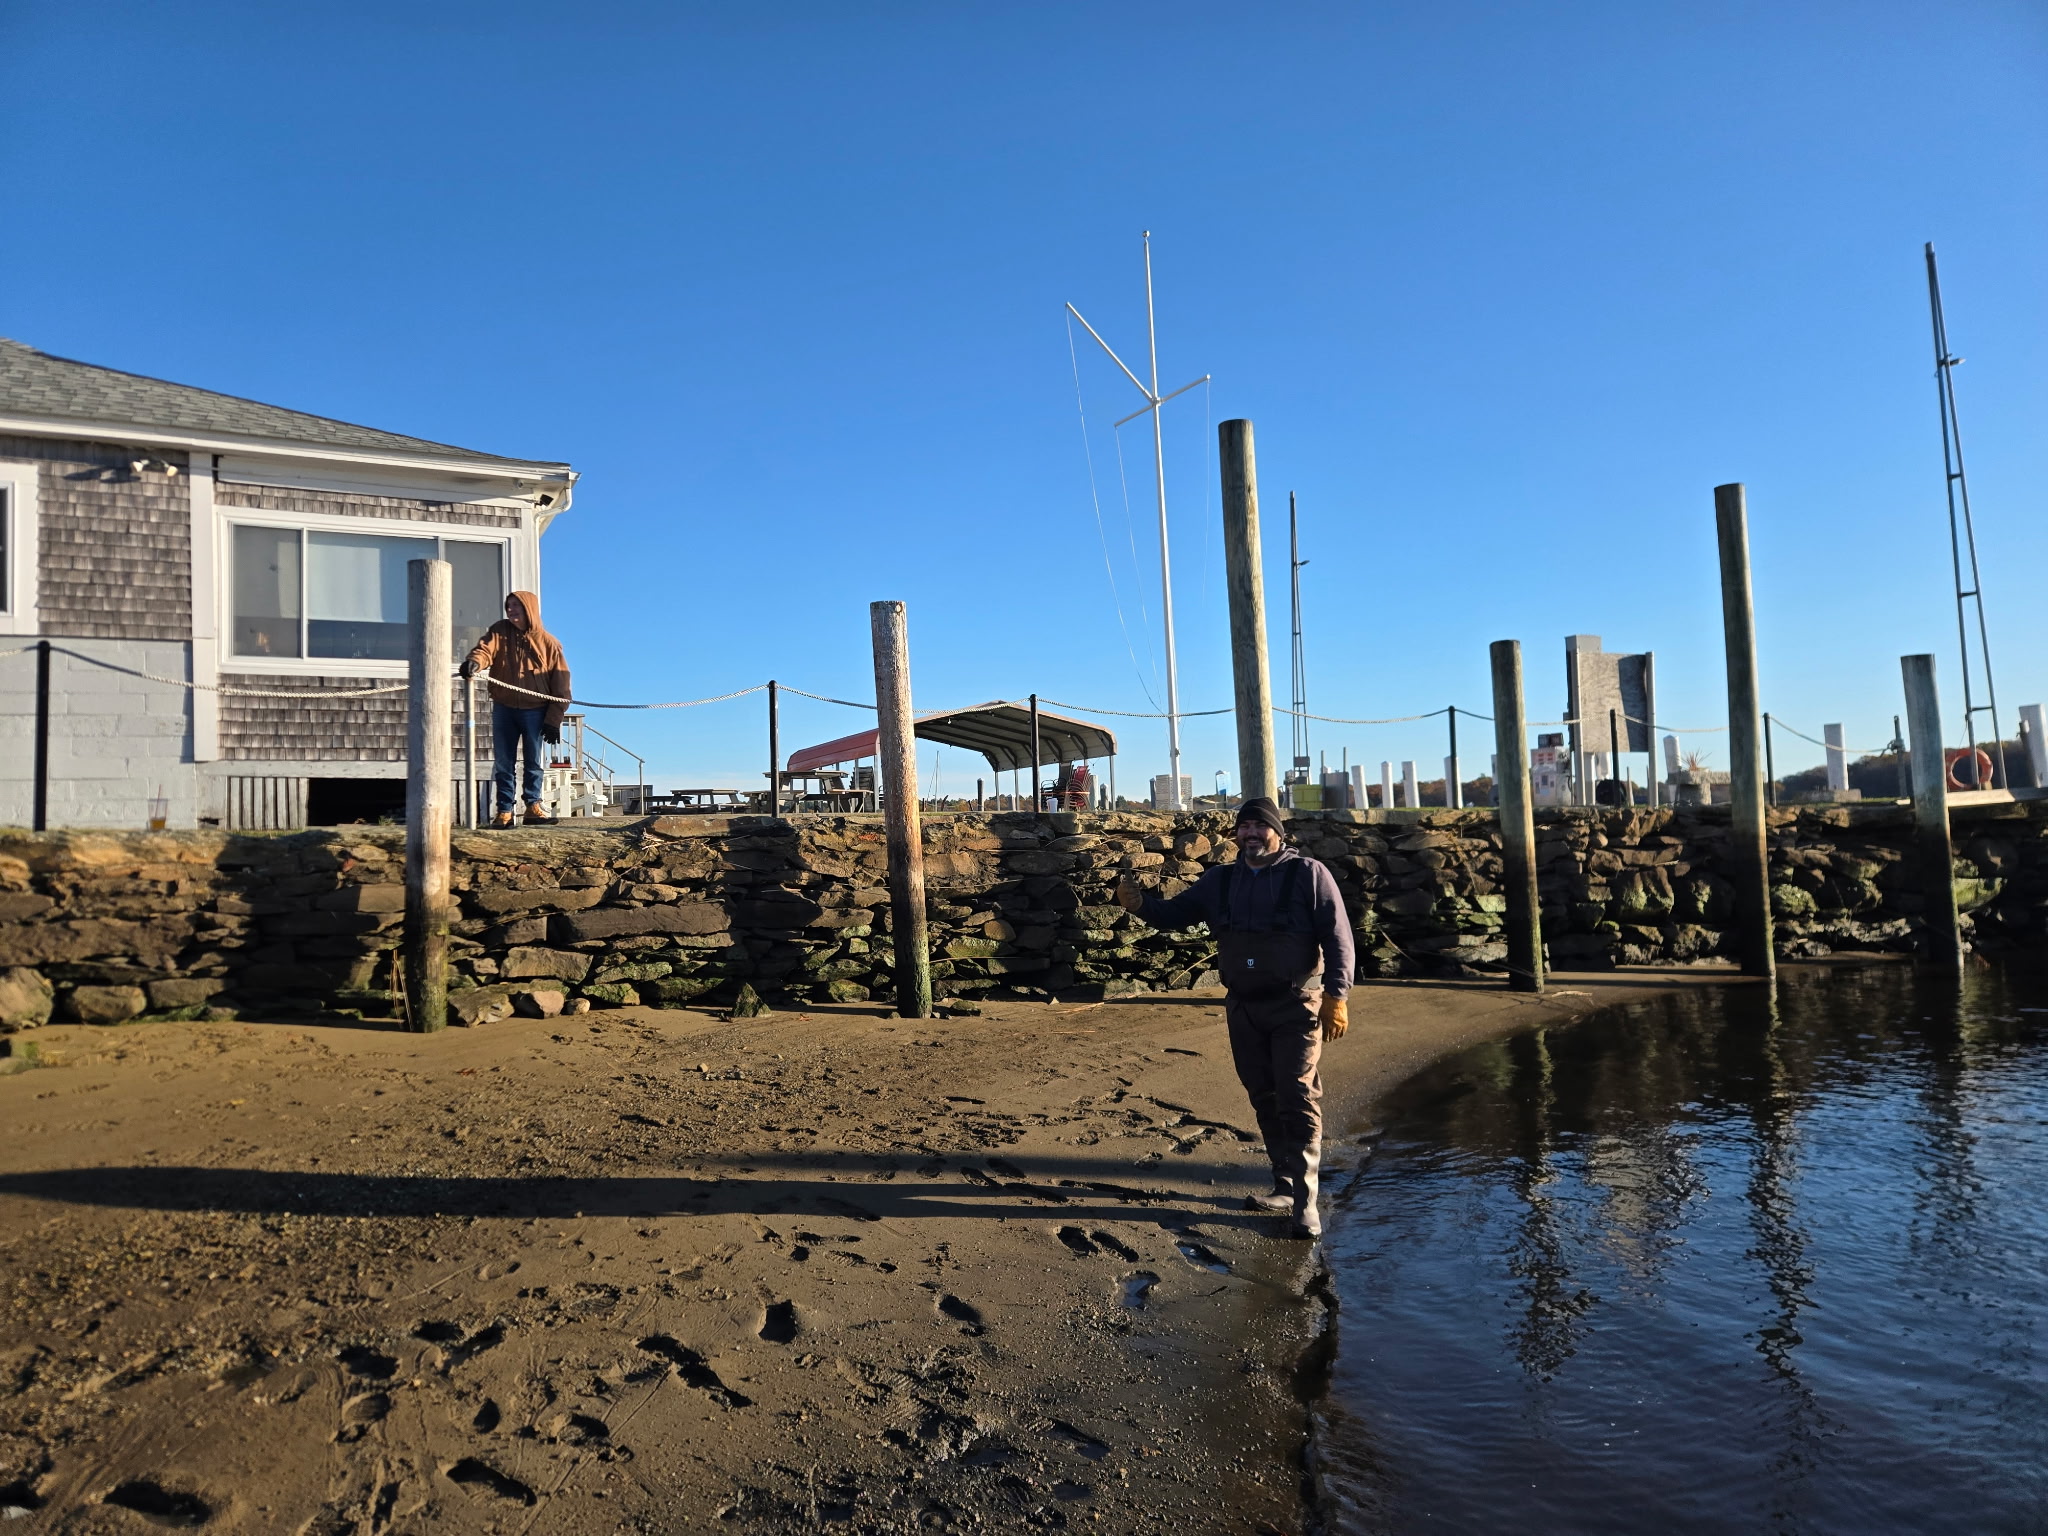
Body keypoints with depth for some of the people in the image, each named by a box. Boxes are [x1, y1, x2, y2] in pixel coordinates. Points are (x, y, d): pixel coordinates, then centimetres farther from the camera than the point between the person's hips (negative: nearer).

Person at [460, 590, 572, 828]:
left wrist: (554, 720, -6)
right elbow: (485, 649, -15)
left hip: (535, 711, -2)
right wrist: (474, 662, -40)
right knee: (503, 762, 4)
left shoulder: (549, 643, -1)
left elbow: (561, 685, -1)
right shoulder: (499, 631, 5)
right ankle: (505, 810, 9)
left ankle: (533, 805, 17)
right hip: (504, 709, 2)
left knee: (533, 761, 7)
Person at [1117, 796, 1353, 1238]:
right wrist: (1140, 903, -11)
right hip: (1242, 1008, 5)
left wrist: (1336, 997, -14)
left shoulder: (1308, 874, -6)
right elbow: (1174, 913, 10)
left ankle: (1304, 1200, -2)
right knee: (1265, 1100, 12)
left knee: (1297, 1100, -7)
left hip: (1296, 1007, -5)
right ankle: (1284, 1185, 24)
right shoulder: (1218, 881, 8)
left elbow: (1337, 937, -8)